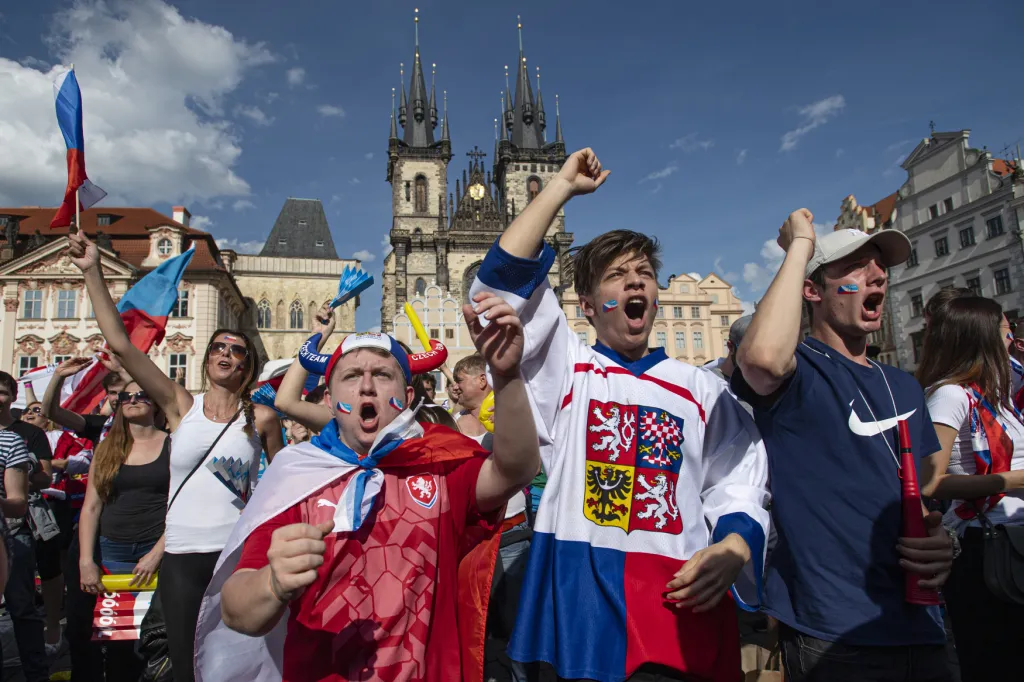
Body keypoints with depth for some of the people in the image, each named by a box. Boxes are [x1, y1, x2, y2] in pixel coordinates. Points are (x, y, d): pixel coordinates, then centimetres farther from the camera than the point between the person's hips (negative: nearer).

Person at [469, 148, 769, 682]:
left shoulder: (700, 388, 12)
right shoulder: (565, 370, 7)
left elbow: (737, 486, 8)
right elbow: (501, 284, -4)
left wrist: (733, 548, -14)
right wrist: (562, 187, 1)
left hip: (681, 605, 2)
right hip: (579, 599, -1)